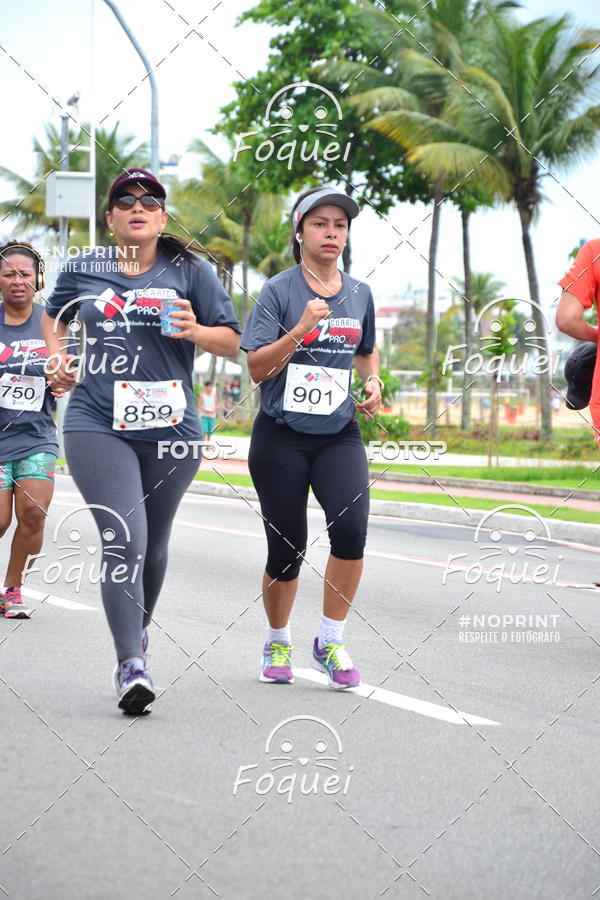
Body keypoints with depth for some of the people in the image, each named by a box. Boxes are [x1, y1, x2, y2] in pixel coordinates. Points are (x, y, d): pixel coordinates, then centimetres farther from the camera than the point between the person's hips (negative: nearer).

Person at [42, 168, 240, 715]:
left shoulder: (190, 272, 5)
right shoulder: (83, 271, 9)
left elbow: (232, 342, 4)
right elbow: (56, 316, 29)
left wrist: (196, 331, -16)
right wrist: (58, 359, 11)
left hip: (170, 428, 1)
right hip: (97, 424, -1)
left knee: (153, 543, 13)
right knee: (123, 539, -16)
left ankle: (139, 629, 38)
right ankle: (131, 664, -18)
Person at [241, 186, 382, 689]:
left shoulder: (359, 294, 9)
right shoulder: (279, 291, -4)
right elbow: (257, 367, -11)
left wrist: (374, 383, 7)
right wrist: (301, 328, -23)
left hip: (339, 435, 3)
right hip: (281, 436, -2)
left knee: (351, 526, -20)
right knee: (286, 548, 3)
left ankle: (331, 642, -5)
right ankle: (278, 643, 28)